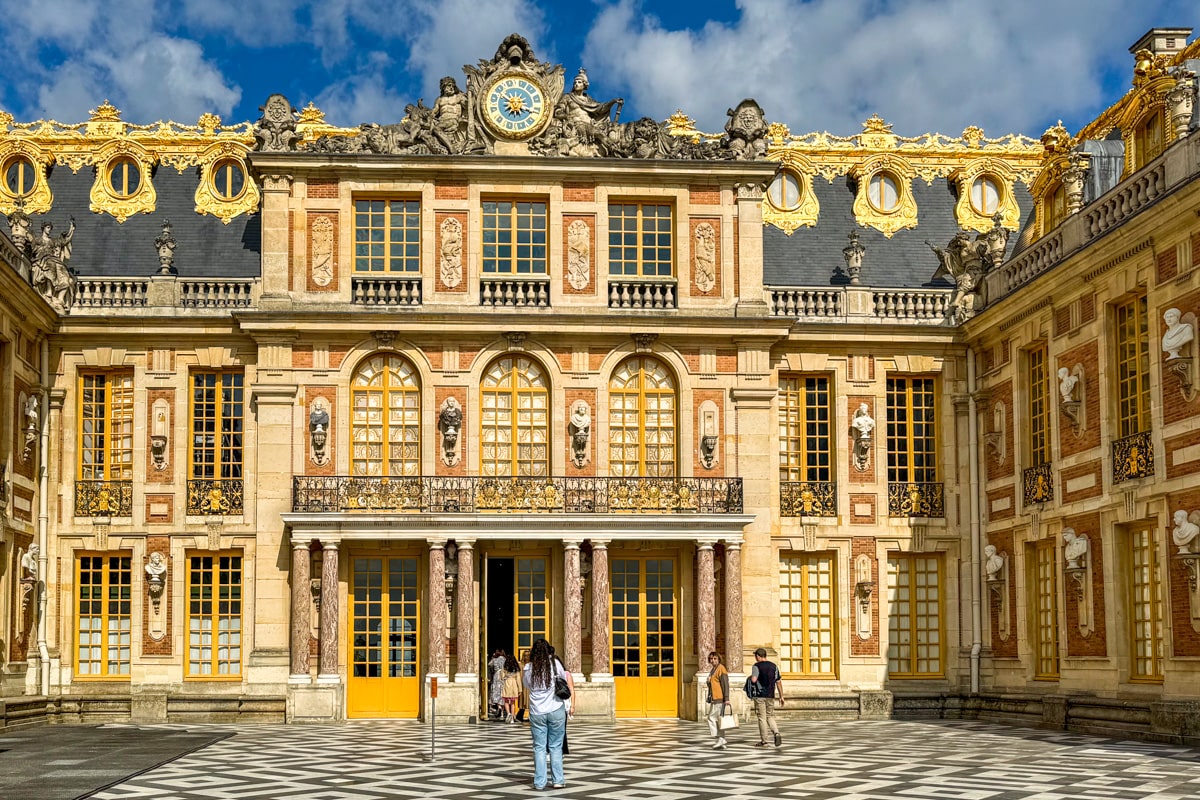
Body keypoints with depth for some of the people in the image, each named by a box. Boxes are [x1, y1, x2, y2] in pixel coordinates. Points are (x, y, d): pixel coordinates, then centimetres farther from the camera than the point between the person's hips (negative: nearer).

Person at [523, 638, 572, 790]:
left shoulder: (528, 668, -1)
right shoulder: (554, 663, -4)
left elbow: (527, 686, 11)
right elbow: (567, 676, 9)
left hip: (537, 713, 1)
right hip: (556, 710, -1)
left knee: (539, 747, 6)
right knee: (555, 747, 8)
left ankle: (539, 782, 5)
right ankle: (557, 780, 8)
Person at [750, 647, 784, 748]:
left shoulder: (757, 666, -7)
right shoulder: (773, 666, 9)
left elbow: (753, 680, -22)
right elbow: (778, 682, 8)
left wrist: (751, 677, 2)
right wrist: (781, 696, 11)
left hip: (760, 696, -5)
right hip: (770, 696, 5)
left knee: (762, 718, 1)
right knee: (770, 716, 14)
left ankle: (763, 741, 2)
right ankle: (776, 733, -9)